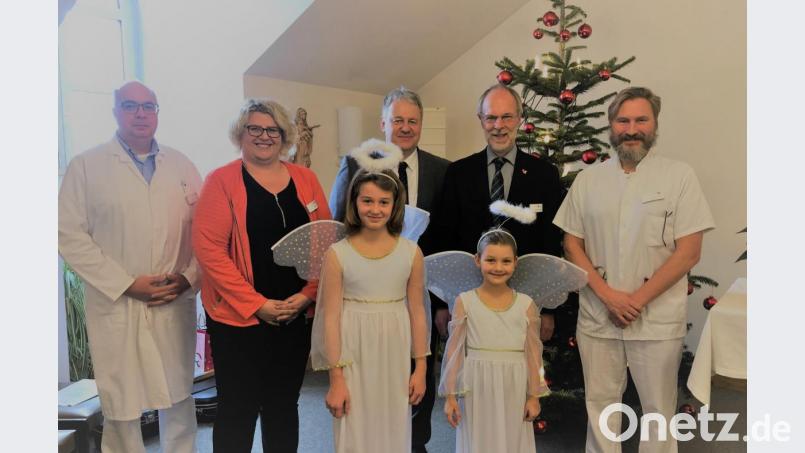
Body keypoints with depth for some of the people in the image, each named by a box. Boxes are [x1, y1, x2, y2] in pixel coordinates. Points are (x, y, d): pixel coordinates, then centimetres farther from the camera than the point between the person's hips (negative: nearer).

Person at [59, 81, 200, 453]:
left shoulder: (181, 165, 9)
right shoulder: (86, 166, 2)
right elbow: (69, 234, -4)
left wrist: (189, 277, -7)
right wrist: (126, 284, -11)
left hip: (175, 305, 2)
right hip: (116, 307, -2)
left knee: (179, 398, 11)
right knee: (120, 407, 6)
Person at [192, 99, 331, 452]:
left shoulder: (305, 179, 7)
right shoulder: (222, 180, -3)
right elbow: (208, 247, -11)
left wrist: (307, 294, -7)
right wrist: (256, 304, -14)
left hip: (296, 315, 4)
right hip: (238, 317, -3)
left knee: (284, 405, 16)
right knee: (239, 409, 8)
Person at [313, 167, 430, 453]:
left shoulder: (411, 253, -3)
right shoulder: (337, 254, -8)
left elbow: (417, 313, 3)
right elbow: (331, 317, -7)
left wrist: (420, 368, 4)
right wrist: (336, 378, -6)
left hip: (395, 357, 2)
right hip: (353, 358, -1)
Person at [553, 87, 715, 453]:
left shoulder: (679, 176, -3)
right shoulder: (588, 179, 5)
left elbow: (689, 252, -7)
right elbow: (572, 244, 4)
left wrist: (638, 299, -12)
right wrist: (607, 294, -8)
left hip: (658, 319, -2)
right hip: (597, 314, 2)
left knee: (659, 408, 10)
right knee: (599, 402, 13)